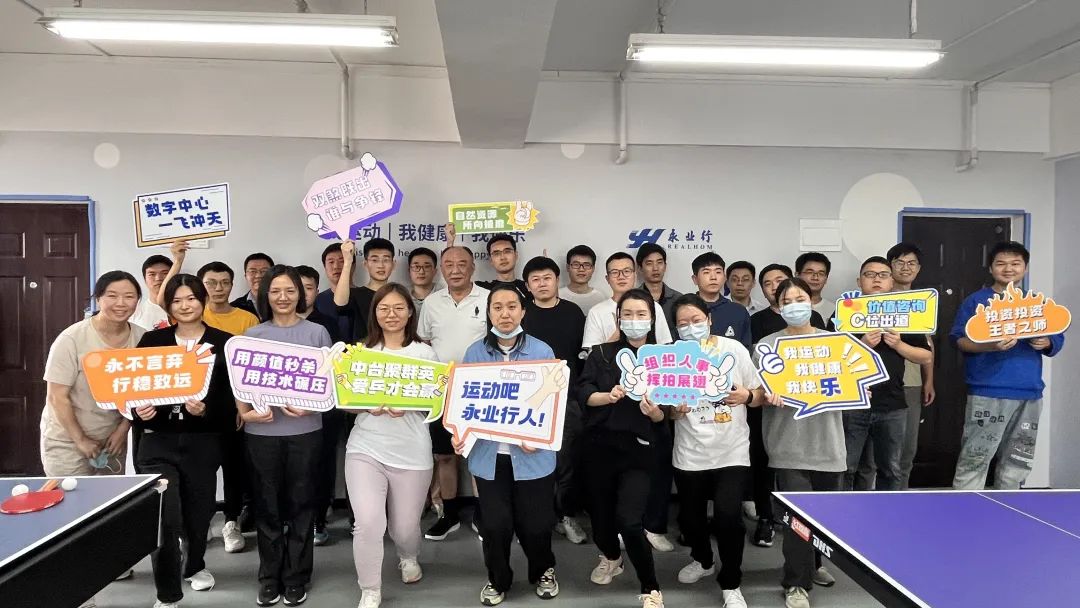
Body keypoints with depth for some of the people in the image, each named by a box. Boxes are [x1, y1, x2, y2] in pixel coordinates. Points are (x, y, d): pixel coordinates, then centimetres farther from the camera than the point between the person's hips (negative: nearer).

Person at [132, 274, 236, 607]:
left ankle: (194, 565, 45)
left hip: (203, 442, 0)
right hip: (158, 441, 0)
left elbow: (231, 396, -5)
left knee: (198, 511, 14)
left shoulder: (223, 343, -1)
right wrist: (139, 411, -15)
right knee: (164, 519, -10)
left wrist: (205, 410, -22)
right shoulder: (152, 340, 4)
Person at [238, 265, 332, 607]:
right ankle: (269, 578, 21)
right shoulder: (253, 335, 7)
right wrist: (245, 412, -12)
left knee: (300, 504, 7)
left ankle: (296, 578, 19)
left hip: (305, 430, -1)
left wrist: (310, 405, -14)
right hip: (262, 431, 1)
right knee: (267, 505, 8)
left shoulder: (317, 333, 4)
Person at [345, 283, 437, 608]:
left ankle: (409, 557, 48)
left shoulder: (425, 353, 1)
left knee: (405, 527, 10)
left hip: (412, 452, 0)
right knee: (368, 522, -14)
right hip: (365, 449, 0)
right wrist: (368, 406, -15)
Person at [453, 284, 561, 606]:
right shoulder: (474, 353, 1)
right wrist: (459, 434, -12)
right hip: (489, 455, 1)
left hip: (532, 454, -1)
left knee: (535, 523, 8)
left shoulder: (542, 351, -2)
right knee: (495, 524, 4)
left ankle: (543, 571, 39)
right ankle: (497, 579, 32)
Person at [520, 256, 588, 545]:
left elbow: (585, 354, 7)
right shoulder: (521, 314, 4)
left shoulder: (574, 312, 6)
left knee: (567, 460, 3)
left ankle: (567, 515, 16)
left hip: (568, 397, 0)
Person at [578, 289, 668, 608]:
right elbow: (582, 394, -6)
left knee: (629, 520, -15)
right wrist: (609, 396, -23)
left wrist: (655, 413, -20)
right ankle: (610, 557, 47)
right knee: (600, 510, 13)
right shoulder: (601, 353, 4)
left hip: (639, 450, -2)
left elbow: (666, 416, 1)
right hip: (598, 445, 2)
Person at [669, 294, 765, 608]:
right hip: (689, 455, 2)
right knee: (689, 517, 11)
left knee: (728, 516, -13)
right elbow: (667, 412, 4)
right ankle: (703, 560, 44)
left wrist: (746, 396, -19)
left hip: (731, 453, -2)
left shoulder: (734, 349, -5)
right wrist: (675, 409, -18)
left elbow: (760, 396, 2)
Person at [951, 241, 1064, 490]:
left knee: (1017, 462, 13)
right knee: (974, 460, -8)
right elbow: (959, 340, -6)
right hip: (988, 392, -5)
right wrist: (992, 345, -23)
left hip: (1029, 394, 6)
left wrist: (1046, 343, -7)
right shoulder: (977, 300, 0)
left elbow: (1058, 339, 17)